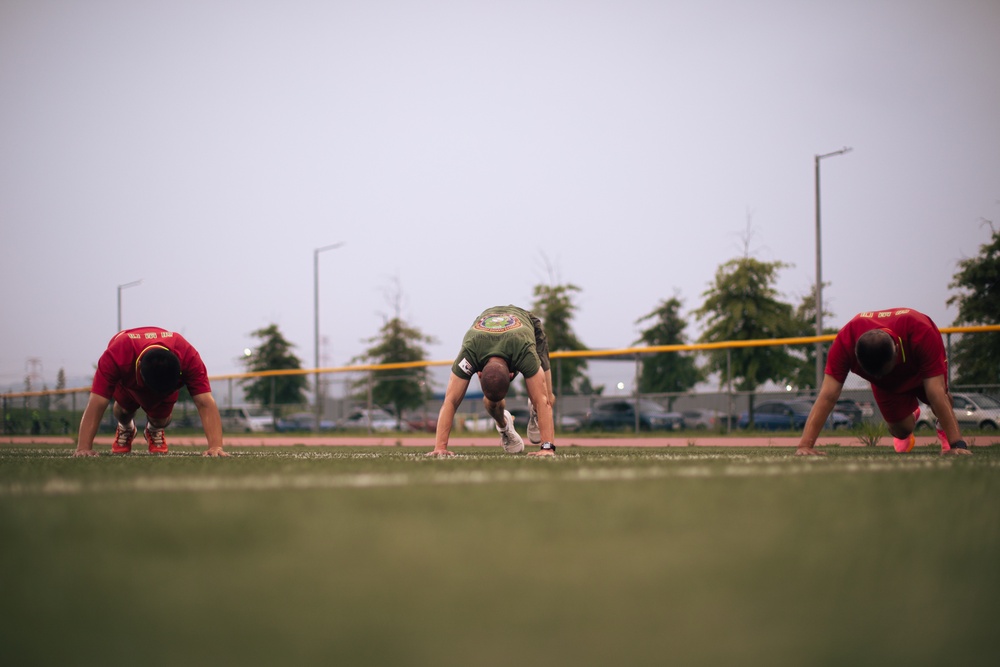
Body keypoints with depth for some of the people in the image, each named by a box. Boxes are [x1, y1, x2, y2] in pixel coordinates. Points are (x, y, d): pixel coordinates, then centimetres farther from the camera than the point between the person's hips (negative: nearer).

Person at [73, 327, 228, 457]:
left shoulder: (189, 357, -46)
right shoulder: (116, 356, -48)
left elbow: (205, 403, -49)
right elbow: (96, 404, -49)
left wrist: (216, 446, -60)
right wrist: (84, 448, -56)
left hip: (168, 376, 0)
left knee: (161, 420, -8)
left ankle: (154, 431, 28)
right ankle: (125, 429, 34)